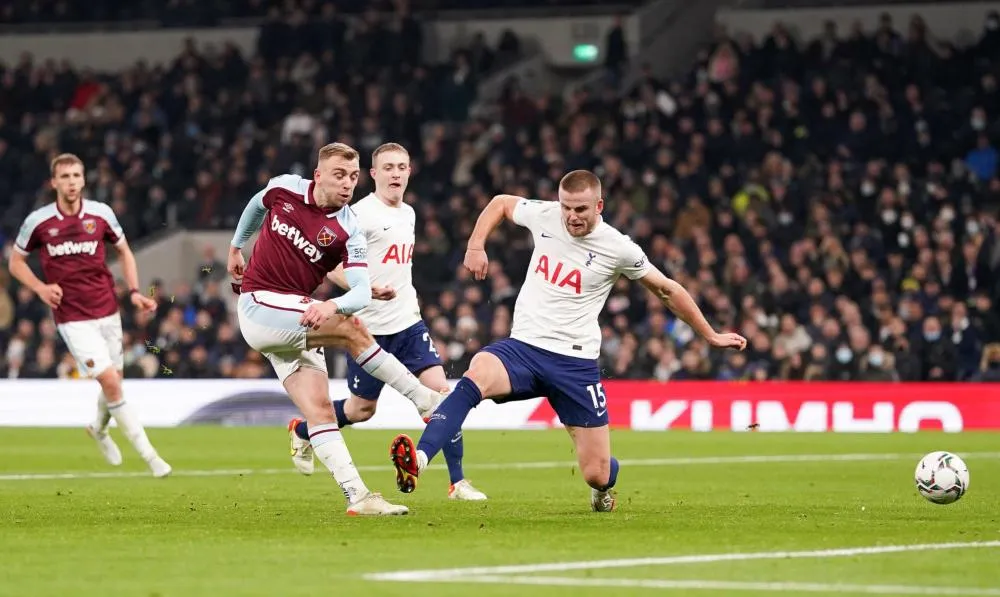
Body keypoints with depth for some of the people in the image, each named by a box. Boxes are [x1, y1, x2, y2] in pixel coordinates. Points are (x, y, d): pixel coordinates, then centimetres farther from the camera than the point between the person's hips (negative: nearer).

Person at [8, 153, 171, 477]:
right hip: (72, 318, -3)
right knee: (110, 382, -15)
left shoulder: (101, 214, -1)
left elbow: (124, 252, 13)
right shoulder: (38, 221, -6)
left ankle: (99, 429, 44)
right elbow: (16, 261, 7)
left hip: (107, 311, 3)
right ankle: (149, 455, -10)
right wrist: (41, 288, -9)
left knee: (114, 382, 10)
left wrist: (134, 292, 0)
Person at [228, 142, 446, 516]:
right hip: (259, 307, -2)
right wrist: (236, 246, 29)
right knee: (352, 330, -21)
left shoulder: (349, 231, -8)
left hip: (299, 318, 2)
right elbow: (257, 206, 20)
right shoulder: (284, 189, -5)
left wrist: (332, 306, -39)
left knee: (319, 409, -8)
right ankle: (426, 401, -11)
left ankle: (357, 497, -9)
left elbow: (362, 291, -19)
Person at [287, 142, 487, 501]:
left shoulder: (408, 214, 12)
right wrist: (366, 290, -32)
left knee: (439, 390, -10)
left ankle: (457, 482, -9)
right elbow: (330, 265, -18)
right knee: (362, 409, 7)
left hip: (408, 323, 6)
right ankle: (301, 431, 36)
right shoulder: (361, 214, -12)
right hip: (370, 328, -6)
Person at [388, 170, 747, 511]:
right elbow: (500, 202, 21)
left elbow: (667, 291, 7)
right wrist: (476, 245, 7)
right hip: (522, 346, 1)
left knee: (597, 474, -1)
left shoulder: (618, 248, -7)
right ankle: (417, 461, -50)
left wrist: (711, 336, 13)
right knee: (475, 377, -35)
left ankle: (603, 487, 40)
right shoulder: (543, 216, -1)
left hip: (575, 362, -1)